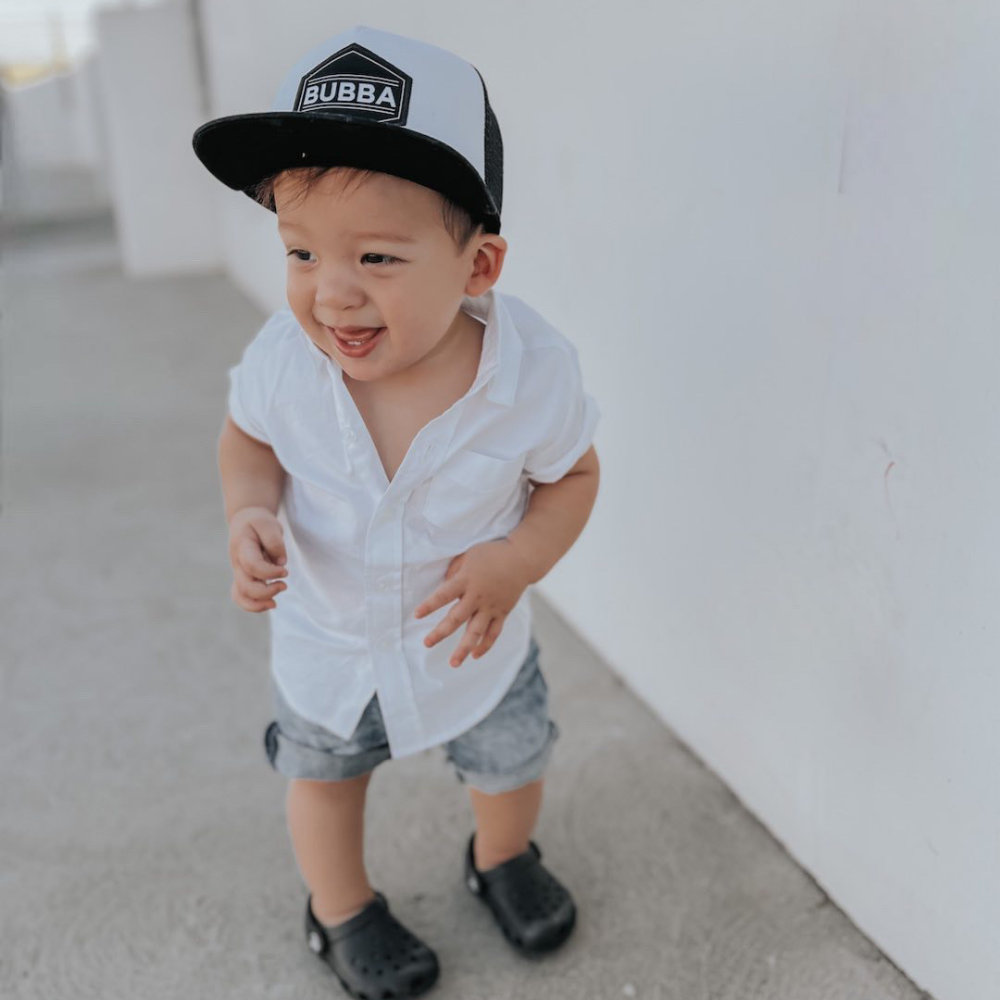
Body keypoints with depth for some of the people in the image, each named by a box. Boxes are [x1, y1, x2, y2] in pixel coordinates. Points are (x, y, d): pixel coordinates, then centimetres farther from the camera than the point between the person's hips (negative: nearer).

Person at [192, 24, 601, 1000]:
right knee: (322, 772, 25)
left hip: (469, 633, 0)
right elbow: (248, 437, -7)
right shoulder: (284, 356, -28)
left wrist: (518, 561, -30)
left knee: (510, 763, 25)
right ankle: (341, 909, 57)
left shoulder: (535, 370, -31)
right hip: (327, 637, 1)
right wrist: (250, 513, -27)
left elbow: (572, 473, -13)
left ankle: (502, 859, 61)